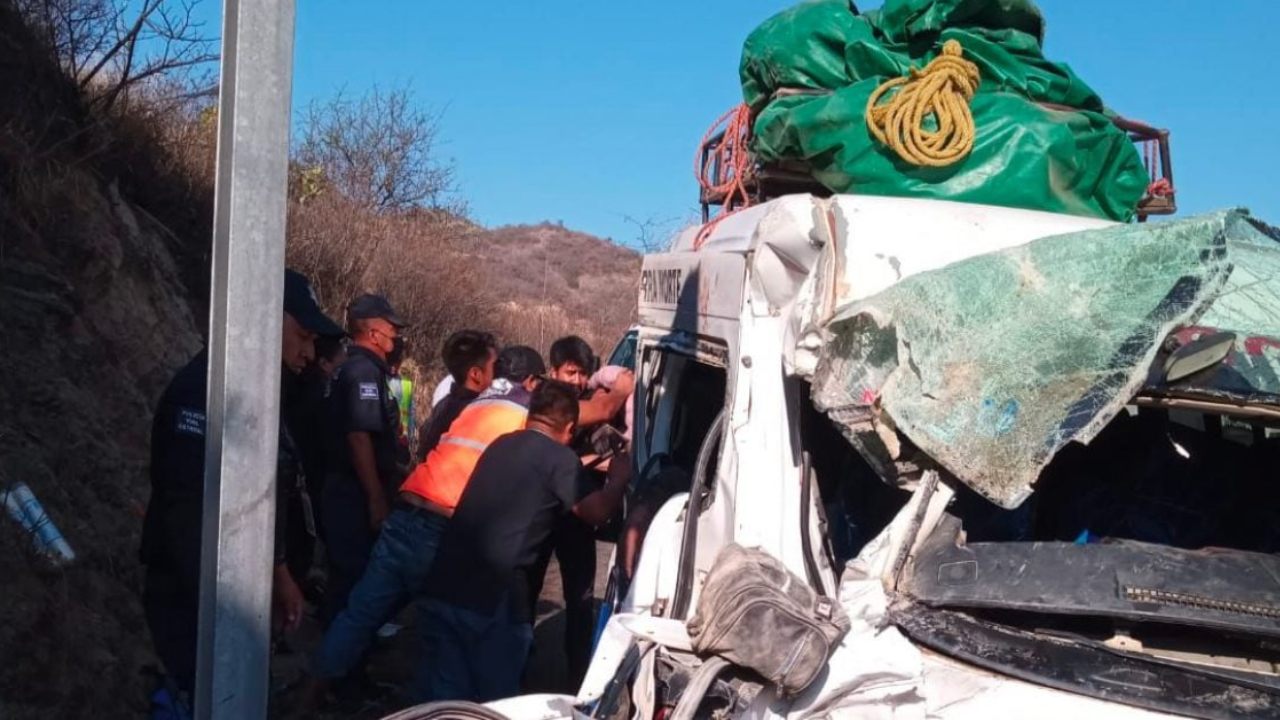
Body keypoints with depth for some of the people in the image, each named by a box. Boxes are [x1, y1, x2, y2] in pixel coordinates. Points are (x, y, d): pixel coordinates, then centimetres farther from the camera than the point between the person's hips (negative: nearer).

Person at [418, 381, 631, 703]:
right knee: (495, 704, 10)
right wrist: (619, 479, 22)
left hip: (444, 587, 6)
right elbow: (595, 512, 6)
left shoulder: (500, 444, 18)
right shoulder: (559, 458, -2)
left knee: (444, 697, 15)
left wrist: (580, 467, 46)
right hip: (494, 598, -6)